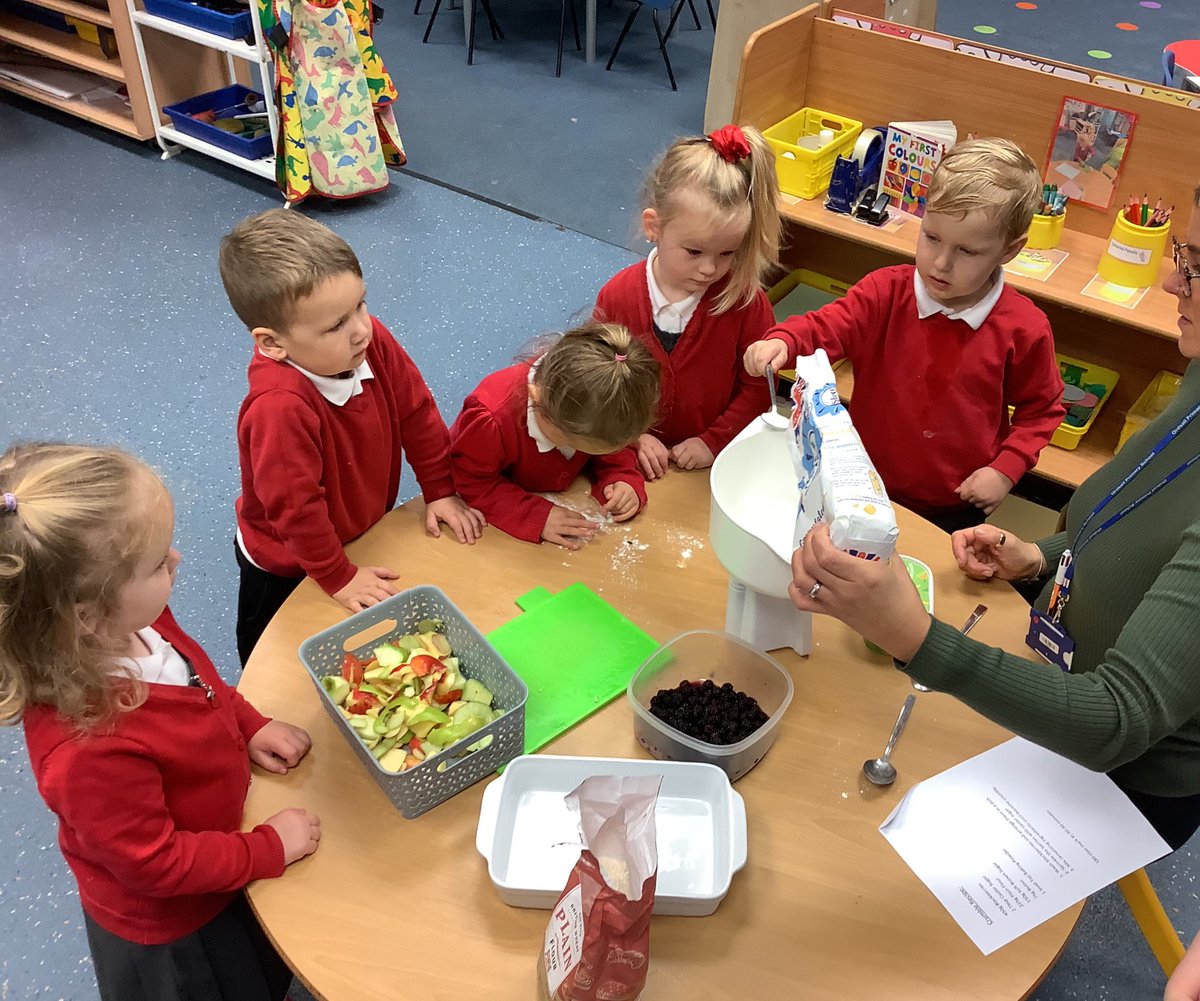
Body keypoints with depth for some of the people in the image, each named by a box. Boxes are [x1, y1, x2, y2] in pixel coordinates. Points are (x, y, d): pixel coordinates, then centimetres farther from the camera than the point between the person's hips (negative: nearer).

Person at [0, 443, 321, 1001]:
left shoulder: (134, 624, -21)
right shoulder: (90, 750, -44)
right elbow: (157, 864, -28)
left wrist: (251, 726, -5)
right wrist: (268, 848, -17)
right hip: (172, 939, -6)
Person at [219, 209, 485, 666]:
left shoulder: (373, 343, -24)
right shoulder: (281, 406, -43)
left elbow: (417, 412, -7)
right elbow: (294, 507, -33)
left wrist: (440, 491, -1)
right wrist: (337, 577, -20)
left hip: (366, 530, 6)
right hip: (288, 568, -5)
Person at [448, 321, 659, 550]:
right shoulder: (491, 419, -37)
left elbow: (611, 450, -5)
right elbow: (471, 483, -26)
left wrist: (623, 481, -26)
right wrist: (536, 518, -37)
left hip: (560, 504, 5)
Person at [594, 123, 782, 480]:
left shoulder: (746, 300, -11)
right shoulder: (617, 296, -9)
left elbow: (758, 386, -2)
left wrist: (714, 441, -10)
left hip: (718, 462, 2)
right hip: (641, 461, -1)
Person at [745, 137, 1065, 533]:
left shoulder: (1024, 329, -12)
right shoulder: (887, 292, -13)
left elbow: (1041, 408, 1)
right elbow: (826, 326, -18)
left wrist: (1006, 469, -11)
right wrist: (781, 342, -41)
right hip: (867, 489, 1)